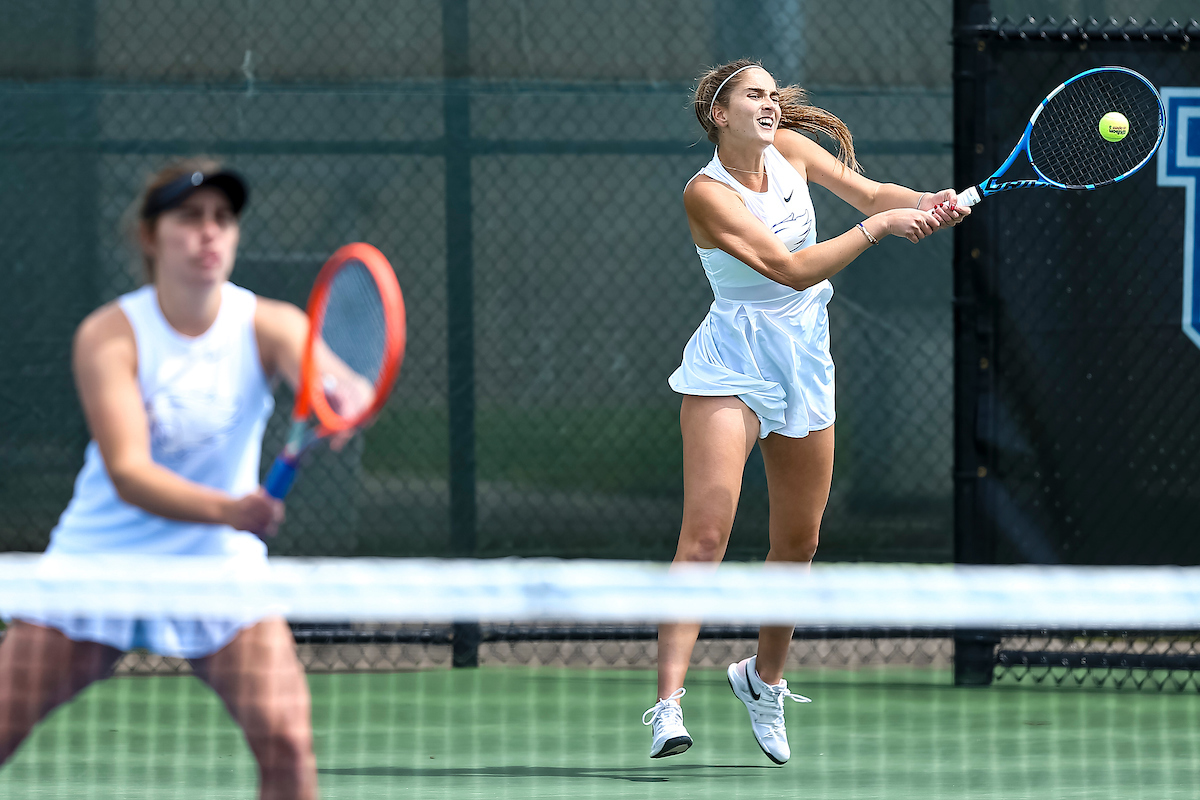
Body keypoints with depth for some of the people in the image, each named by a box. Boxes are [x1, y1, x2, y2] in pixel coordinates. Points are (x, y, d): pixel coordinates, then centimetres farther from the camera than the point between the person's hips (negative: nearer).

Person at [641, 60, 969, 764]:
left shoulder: (790, 149, 2)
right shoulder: (707, 193, -17)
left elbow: (868, 190, 1)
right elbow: (790, 270, -24)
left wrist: (931, 201, -20)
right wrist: (877, 227, -28)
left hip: (804, 363, 7)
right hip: (731, 367, -7)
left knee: (799, 542, 13)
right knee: (706, 533, -18)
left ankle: (764, 678, 35)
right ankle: (669, 703, -24)